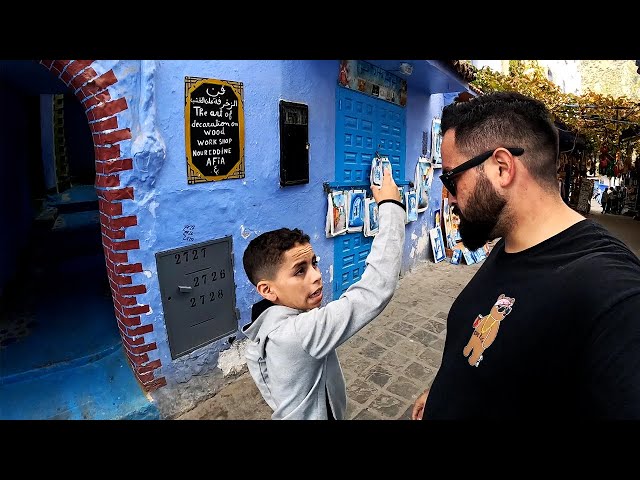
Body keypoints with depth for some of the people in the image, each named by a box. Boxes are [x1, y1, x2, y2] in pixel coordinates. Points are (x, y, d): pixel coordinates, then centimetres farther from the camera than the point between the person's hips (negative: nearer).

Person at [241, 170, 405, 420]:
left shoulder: (264, 327, -13)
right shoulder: (298, 333, -40)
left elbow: (254, 359, 5)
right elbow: (376, 290, -47)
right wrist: (390, 206, -40)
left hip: (292, 413, 7)